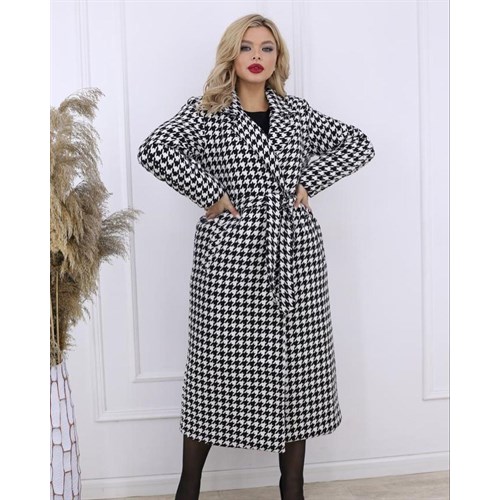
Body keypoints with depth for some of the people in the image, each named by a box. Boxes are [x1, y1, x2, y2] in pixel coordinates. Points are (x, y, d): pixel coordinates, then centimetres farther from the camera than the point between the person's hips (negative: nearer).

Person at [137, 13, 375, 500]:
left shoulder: (295, 110, 13)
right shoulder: (204, 111, 2)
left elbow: (359, 144, 13)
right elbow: (155, 150, -15)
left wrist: (308, 182, 2)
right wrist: (210, 194, -13)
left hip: (296, 254, 4)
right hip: (231, 256, -3)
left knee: (298, 367, 6)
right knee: (218, 365, 3)